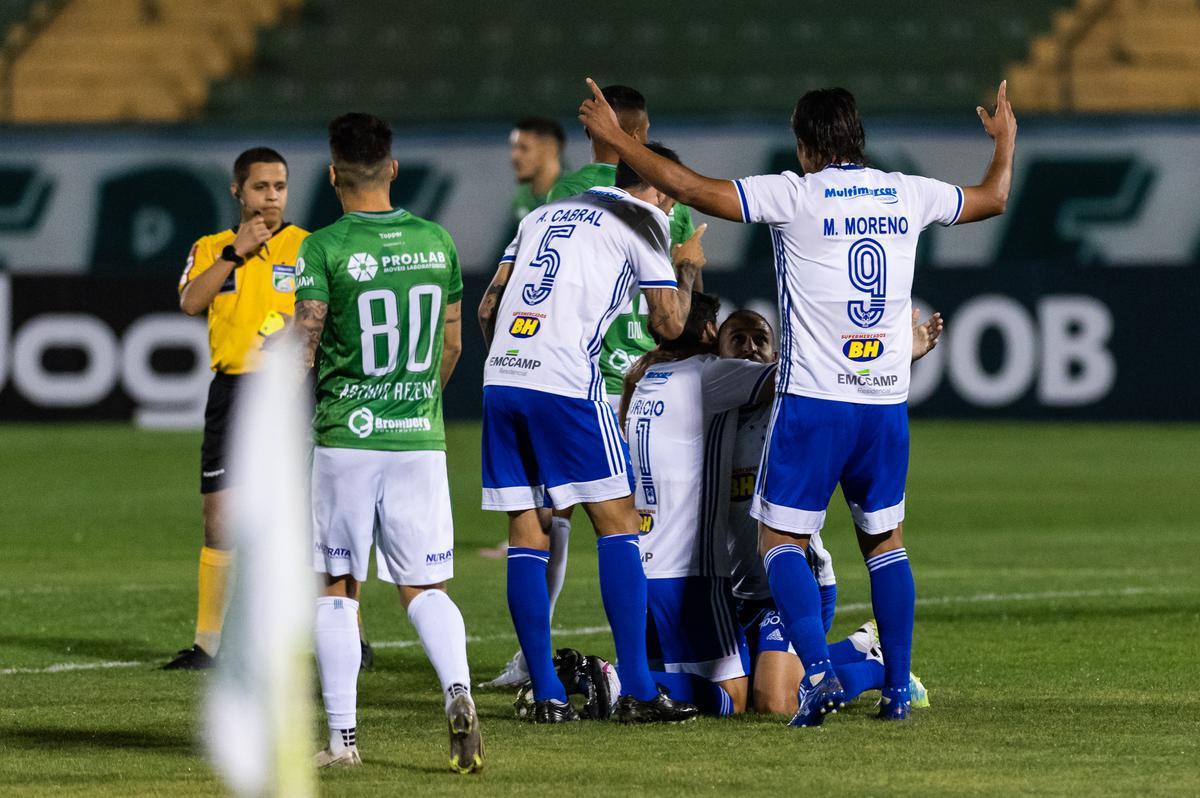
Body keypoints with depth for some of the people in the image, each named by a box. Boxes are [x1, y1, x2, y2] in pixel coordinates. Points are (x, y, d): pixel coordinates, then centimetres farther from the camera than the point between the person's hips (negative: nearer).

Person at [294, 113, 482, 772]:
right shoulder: (436, 241, 5)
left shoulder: (325, 249, -9)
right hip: (420, 441, 3)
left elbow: (302, 352, -12)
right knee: (425, 587, 8)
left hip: (345, 440, -3)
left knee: (336, 589, 7)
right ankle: (458, 690, -19)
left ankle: (341, 736, 5)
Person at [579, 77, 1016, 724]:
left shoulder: (795, 195, -7)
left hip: (812, 398, -4)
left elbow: (693, 190, -9)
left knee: (781, 538, 2)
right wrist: (1005, 141, 45)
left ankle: (818, 671, -16)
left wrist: (616, 138, 3)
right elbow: (994, 198, 25)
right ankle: (898, 688, 11)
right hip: (887, 402, 4)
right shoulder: (907, 195, 7)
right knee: (885, 540, 16)